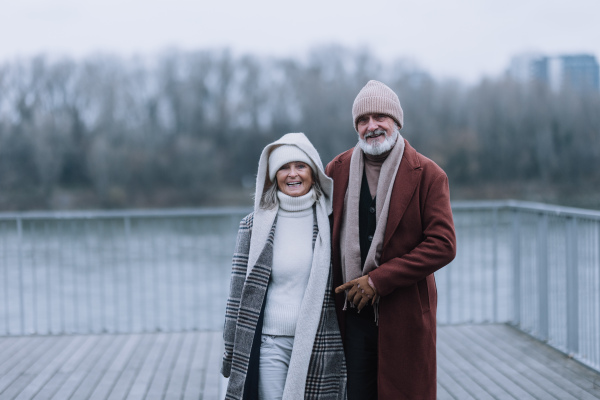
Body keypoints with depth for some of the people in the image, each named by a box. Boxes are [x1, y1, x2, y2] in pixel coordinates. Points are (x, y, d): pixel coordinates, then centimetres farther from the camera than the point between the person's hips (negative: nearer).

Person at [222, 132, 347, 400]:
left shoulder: (330, 222, 4)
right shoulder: (255, 225, 2)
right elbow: (239, 291, 5)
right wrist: (232, 352, 4)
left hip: (318, 345, 1)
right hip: (269, 344, -1)